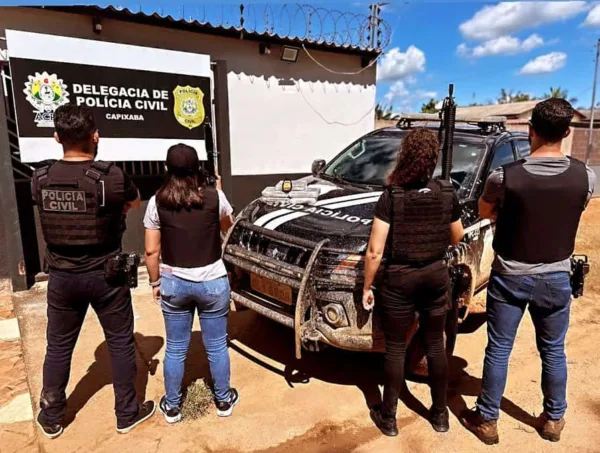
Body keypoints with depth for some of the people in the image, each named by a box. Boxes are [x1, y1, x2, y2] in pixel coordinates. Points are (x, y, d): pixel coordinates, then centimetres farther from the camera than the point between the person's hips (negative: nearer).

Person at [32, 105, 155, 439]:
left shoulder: (41, 179, -5)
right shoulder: (112, 177, -17)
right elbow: (135, 203, 4)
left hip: (62, 277, 4)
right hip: (105, 276, -3)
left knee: (59, 347, 19)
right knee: (121, 343, 13)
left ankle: (51, 419, 36)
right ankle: (128, 414, 27)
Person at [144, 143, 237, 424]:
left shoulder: (157, 202, -7)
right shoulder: (215, 198, -9)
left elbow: (151, 251, -4)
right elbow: (227, 225, 13)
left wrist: (155, 282, 10)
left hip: (173, 284, 1)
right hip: (212, 282, 0)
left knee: (175, 349, 17)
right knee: (217, 346, 15)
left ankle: (171, 406, 33)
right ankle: (224, 401, 32)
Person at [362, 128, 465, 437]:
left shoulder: (390, 197, -16)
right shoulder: (447, 194, -5)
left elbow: (374, 252, -17)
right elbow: (457, 238, 8)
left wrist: (367, 287, -5)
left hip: (399, 278, -3)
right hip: (436, 275, 4)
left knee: (395, 349, 11)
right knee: (435, 345, 19)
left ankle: (388, 418, 25)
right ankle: (440, 414, 34)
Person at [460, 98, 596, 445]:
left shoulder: (505, 176, -17)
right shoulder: (585, 176, -10)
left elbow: (485, 212, 1)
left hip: (510, 276, -2)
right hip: (556, 277, 2)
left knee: (498, 350, 11)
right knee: (554, 351, 21)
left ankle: (487, 420, 25)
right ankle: (554, 419, 39)